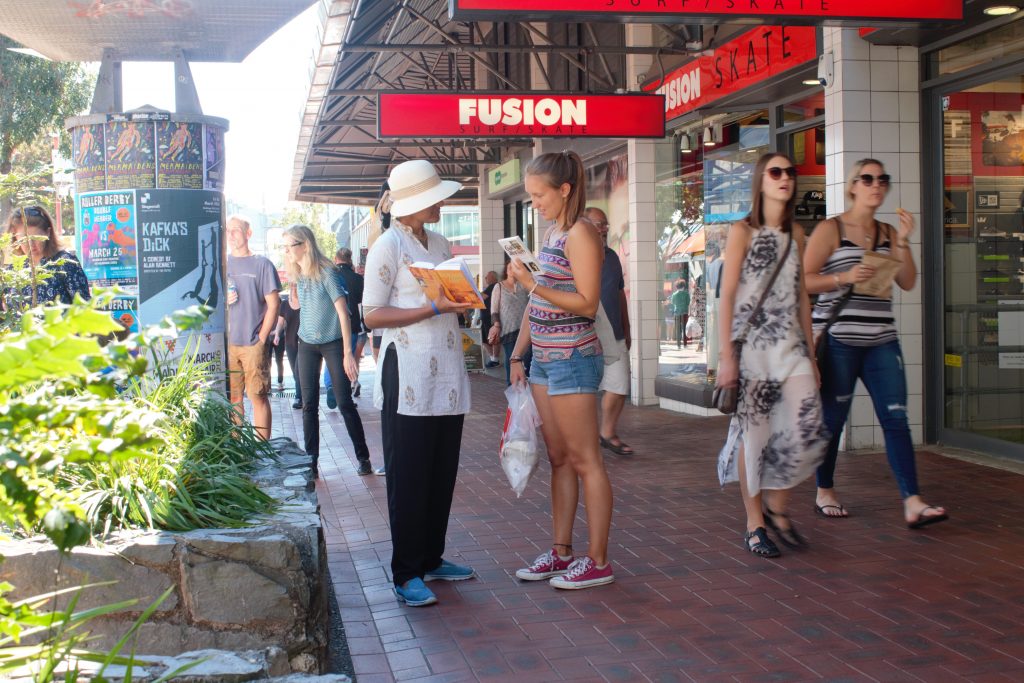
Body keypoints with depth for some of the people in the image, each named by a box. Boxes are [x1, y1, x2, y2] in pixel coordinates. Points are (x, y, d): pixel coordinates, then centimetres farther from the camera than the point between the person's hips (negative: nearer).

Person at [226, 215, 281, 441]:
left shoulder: (261, 264, 1)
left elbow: (273, 304, -2)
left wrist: (262, 337, -7)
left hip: (254, 343, -3)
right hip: (227, 343, 3)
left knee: (258, 396, -3)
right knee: (232, 397, 6)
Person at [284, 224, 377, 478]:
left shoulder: (326, 272, -15)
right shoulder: (297, 274, 3)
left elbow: (343, 313, -16)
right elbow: (295, 305, 12)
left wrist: (348, 353, -20)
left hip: (333, 343, -5)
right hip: (307, 345, 5)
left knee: (345, 403, -3)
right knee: (309, 405, 4)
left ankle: (363, 458, 9)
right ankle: (311, 461, 9)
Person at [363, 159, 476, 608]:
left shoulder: (440, 244, 14)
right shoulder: (388, 246, -8)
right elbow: (372, 315, -13)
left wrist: (461, 301, 6)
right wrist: (434, 308, -19)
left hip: (447, 376, 7)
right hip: (408, 378, -7)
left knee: (442, 474, 11)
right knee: (408, 478, -1)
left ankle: (431, 558, 24)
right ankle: (406, 574, 6)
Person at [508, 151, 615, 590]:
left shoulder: (580, 234, -12)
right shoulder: (550, 233, 15)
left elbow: (587, 304, -19)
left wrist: (533, 284, -22)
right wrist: (518, 355, 17)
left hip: (573, 360, -9)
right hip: (544, 358, 9)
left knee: (584, 461, -3)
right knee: (559, 459, 12)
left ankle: (598, 562, 4)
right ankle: (561, 553, 20)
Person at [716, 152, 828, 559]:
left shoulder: (795, 234, 14)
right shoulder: (743, 232, -2)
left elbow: (802, 296, 17)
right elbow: (727, 296, -6)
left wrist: (810, 353, 14)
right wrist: (726, 355, -12)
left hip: (790, 344, 5)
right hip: (752, 344, -5)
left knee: (808, 428, -7)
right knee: (754, 432, 0)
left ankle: (778, 507, 15)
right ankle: (754, 523, 13)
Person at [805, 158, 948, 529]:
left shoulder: (888, 233, 14)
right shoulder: (830, 230, -1)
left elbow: (908, 282, 7)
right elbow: (804, 281, -6)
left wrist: (903, 242, -5)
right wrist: (845, 278, -19)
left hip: (881, 341, 5)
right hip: (838, 339, -4)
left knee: (896, 417, -5)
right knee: (832, 418, 4)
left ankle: (913, 503, -8)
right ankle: (824, 492, 21)